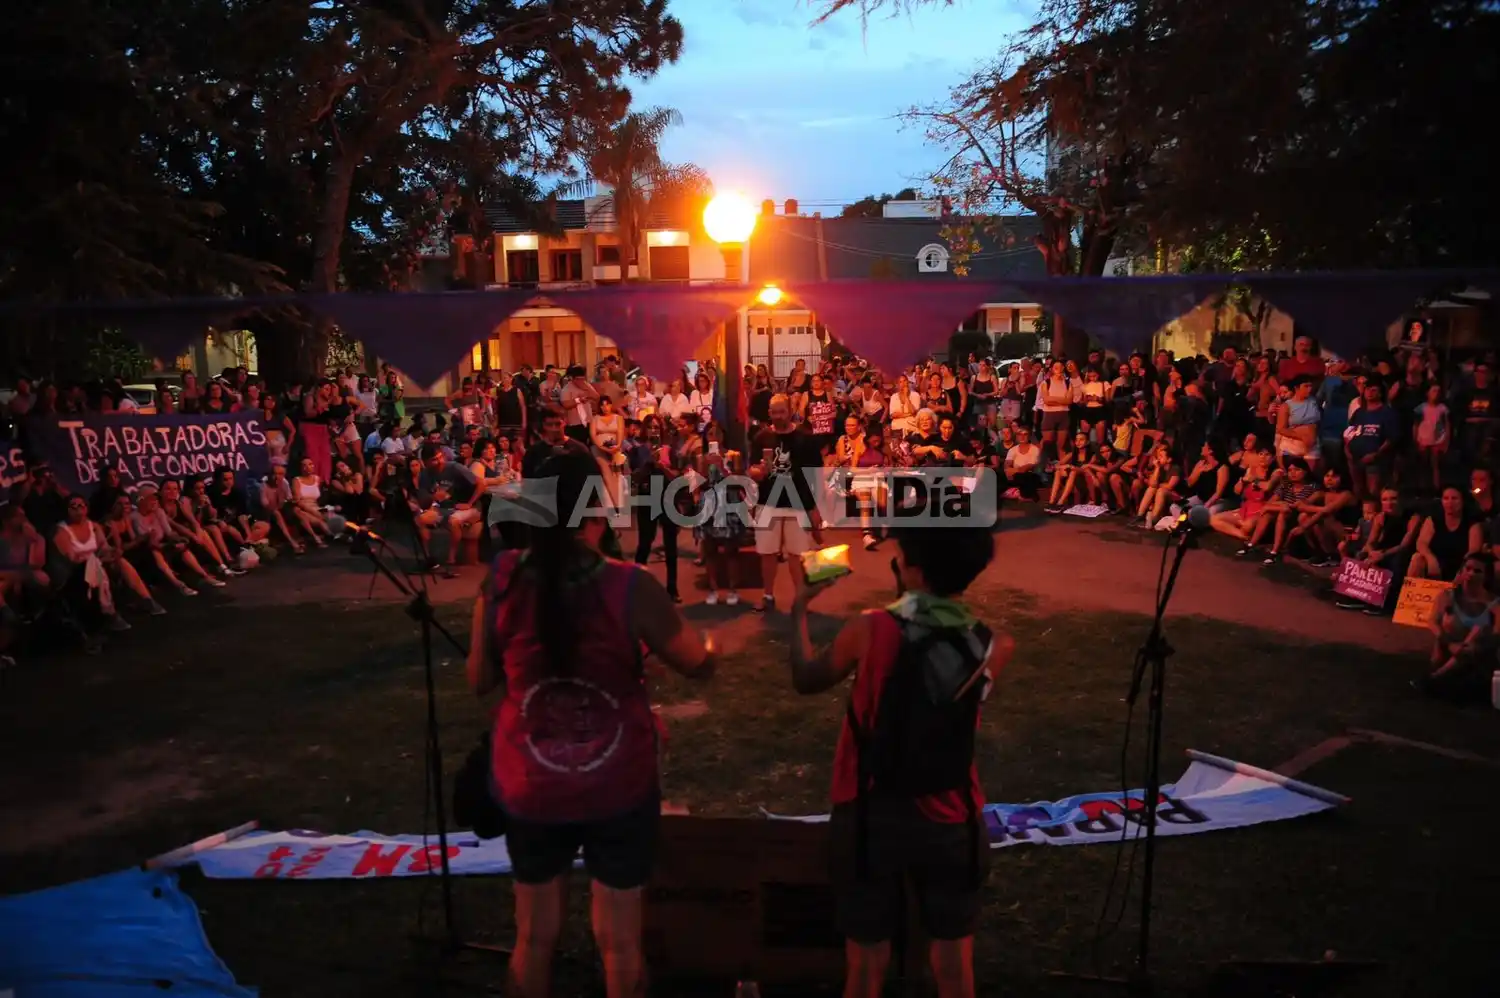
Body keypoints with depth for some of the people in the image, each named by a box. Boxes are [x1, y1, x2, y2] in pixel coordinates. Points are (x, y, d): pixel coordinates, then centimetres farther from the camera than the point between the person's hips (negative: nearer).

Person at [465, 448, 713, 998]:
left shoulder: (503, 580, -12)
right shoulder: (630, 587, -20)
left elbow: (480, 681, 0)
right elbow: (699, 665, -7)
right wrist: (714, 642, 13)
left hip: (530, 789, 2)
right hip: (619, 788, -2)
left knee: (536, 934, 22)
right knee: (618, 939, 17)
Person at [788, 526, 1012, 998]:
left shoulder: (869, 631, -16)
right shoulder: (994, 648, -10)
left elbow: (806, 680, 1)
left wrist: (799, 611, 15)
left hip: (869, 816, -1)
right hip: (949, 822, 2)